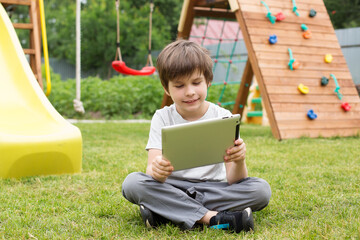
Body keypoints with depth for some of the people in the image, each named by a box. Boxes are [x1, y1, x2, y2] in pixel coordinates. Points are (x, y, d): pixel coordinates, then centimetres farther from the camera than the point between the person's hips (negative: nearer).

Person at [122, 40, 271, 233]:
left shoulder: (223, 117, -7)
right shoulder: (162, 118, -5)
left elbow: (233, 181, -13)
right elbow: (152, 169, -17)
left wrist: (239, 162, -37)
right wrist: (157, 171, -42)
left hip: (214, 189, 1)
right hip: (172, 189, 0)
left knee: (261, 189, -25)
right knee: (132, 182, -27)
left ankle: (163, 213, -24)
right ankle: (213, 217, -28)